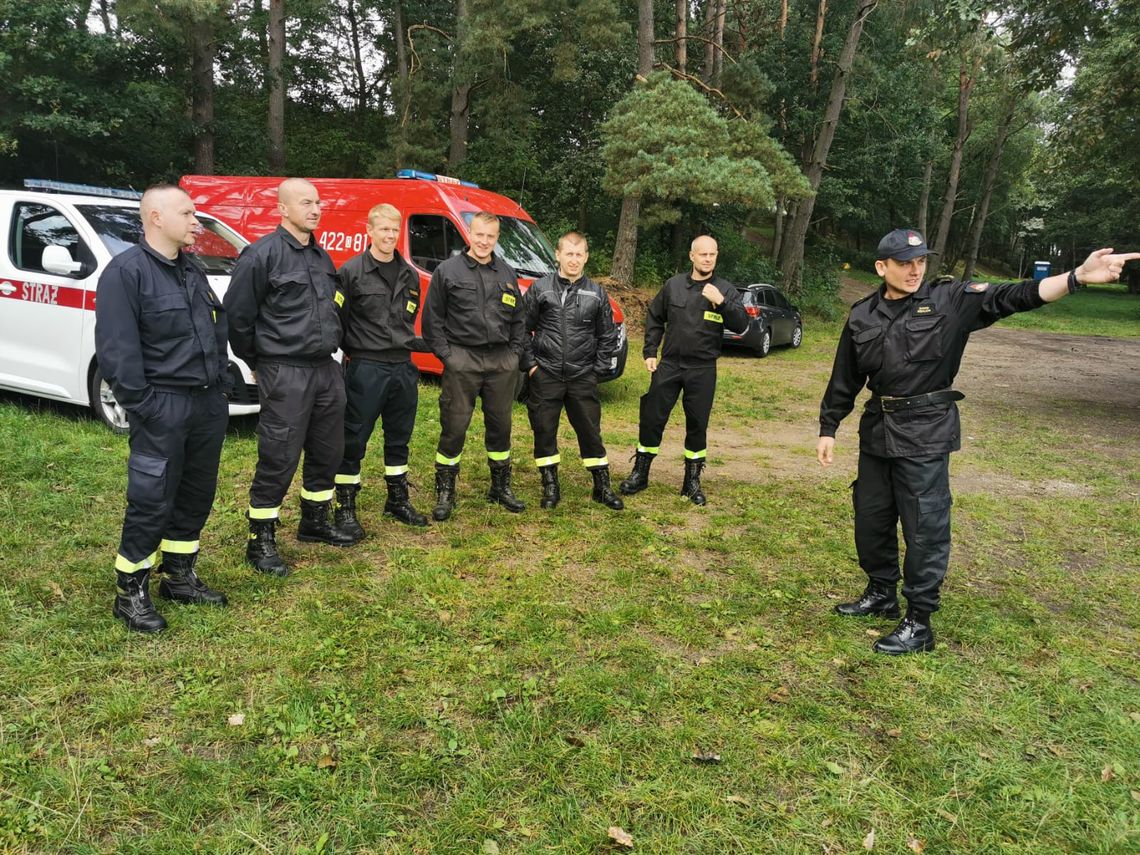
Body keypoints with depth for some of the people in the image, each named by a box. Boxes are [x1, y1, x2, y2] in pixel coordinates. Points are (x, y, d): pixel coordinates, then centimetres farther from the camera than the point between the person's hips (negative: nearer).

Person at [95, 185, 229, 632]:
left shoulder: (192, 269, 15)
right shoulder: (126, 271, -10)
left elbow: (216, 326, 22)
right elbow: (115, 349, -15)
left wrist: (221, 380, 13)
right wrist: (143, 404, -18)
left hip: (209, 403, 8)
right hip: (163, 407, -8)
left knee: (197, 495, 14)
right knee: (151, 502, -3)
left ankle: (179, 577, 28)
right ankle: (131, 593, 12)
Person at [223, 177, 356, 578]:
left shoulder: (321, 256, 13)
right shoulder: (262, 255, -11)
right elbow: (237, 315, -11)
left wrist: (328, 346, 17)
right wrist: (257, 362, -2)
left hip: (326, 368, 8)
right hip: (285, 374, -8)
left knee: (327, 451, 15)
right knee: (278, 459, -3)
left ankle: (315, 522, 33)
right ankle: (260, 542, 11)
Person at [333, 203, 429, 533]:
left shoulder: (409, 276, 12)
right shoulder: (352, 271, -7)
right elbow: (338, 320, -6)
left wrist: (414, 343, 10)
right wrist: (351, 352, -8)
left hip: (402, 369, 6)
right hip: (365, 368, -6)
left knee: (399, 438, 15)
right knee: (354, 440, 1)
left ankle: (398, 501, 29)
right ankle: (345, 508, 12)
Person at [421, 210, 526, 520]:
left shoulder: (507, 274, 13)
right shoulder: (447, 270, 0)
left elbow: (517, 319, 18)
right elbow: (432, 319, -1)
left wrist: (515, 352, 8)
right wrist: (445, 354, -8)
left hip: (502, 362, 4)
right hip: (462, 360, -4)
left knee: (500, 426, 12)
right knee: (454, 427, -1)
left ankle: (501, 488, 26)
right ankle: (445, 492, 12)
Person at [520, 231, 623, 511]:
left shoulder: (597, 294, 4)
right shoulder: (540, 288, 0)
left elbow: (607, 336, 11)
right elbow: (523, 329, 5)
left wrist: (597, 369, 5)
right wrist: (530, 364, 0)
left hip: (583, 378, 1)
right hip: (545, 375, 0)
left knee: (590, 431, 6)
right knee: (544, 431, 5)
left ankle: (602, 487, 19)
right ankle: (550, 487, 19)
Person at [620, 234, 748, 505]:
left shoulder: (726, 290, -1)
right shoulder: (673, 285, 4)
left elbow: (741, 324, -11)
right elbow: (654, 319, 13)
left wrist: (721, 302, -25)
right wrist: (650, 353, 7)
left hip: (702, 370, -1)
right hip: (669, 365, 1)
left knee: (698, 425, 6)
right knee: (652, 419, 3)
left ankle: (692, 481, 20)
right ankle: (640, 474, 19)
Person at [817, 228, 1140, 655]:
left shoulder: (949, 300, -6)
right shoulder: (862, 316, 4)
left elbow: (1012, 297, -17)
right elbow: (844, 380, 11)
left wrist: (1077, 277, -32)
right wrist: (828, 429, 13)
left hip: (926, 435, -4)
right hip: (877, 431, 5)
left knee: (925, 528, -1)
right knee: (870, 518, 15)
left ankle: (919, 623, 12)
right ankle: (881, 595, 36)